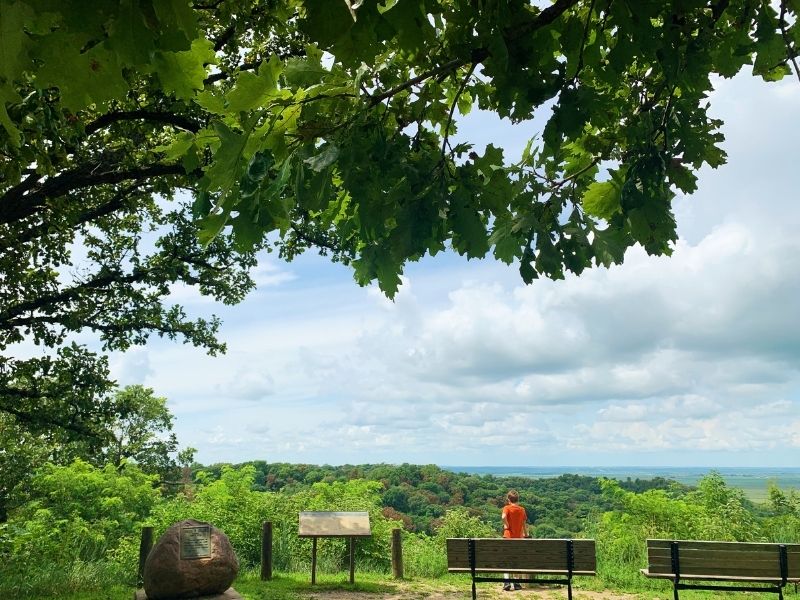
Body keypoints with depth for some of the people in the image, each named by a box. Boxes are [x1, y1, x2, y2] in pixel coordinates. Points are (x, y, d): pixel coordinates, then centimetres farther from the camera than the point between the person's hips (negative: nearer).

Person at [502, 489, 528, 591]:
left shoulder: (507, 508, -5)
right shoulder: (522, 510, 5)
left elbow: (504, 517, -25)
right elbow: (524, 524, 7)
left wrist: (506, 525, -9)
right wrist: (526, 534, 19)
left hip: (508, 537, -3)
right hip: (519, 537, 3)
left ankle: (507, 583, -12)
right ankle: (516, 584, 13)